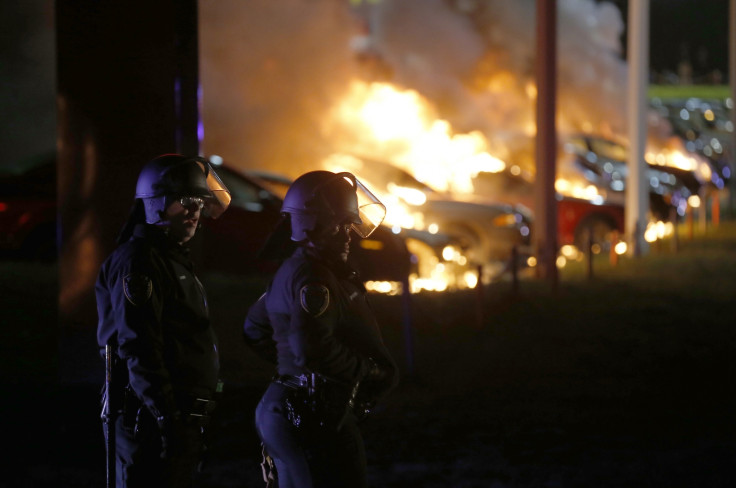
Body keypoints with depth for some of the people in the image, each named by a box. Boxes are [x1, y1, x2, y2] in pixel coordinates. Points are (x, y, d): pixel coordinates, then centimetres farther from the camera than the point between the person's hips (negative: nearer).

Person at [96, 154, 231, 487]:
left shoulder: (174, 258, 20)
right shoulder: (137, 262, -12)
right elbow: (139, 349, -21)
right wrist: (167, 416, -25)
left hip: (180, 418, 10)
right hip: (150, 420, -10)